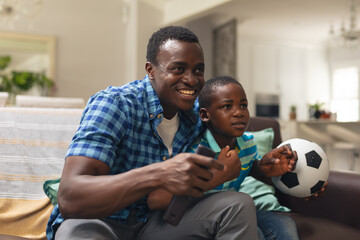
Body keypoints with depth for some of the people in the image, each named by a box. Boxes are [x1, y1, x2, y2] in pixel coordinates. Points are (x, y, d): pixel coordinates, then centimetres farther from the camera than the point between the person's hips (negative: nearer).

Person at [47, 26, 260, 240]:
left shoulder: (198, 114, -1)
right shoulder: (113, 104, -22)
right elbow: (69, 199, -33)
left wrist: (218, 175, -16)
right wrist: (159, 175, -46)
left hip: (154, 222, 5)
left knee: (239, 204, -13)